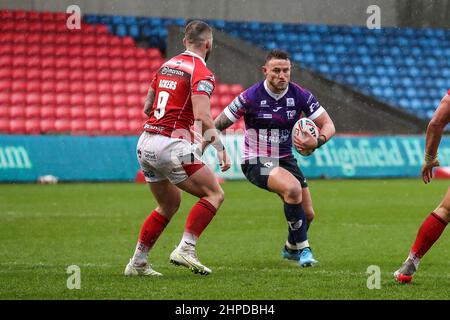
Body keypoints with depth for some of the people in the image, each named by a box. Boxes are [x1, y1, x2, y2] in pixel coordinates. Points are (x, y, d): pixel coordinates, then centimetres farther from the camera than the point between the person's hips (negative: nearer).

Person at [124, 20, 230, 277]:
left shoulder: (167, 65, 17)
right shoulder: (202, 73, -8)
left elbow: (147, 108, 23)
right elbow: (202, 116, -19)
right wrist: (222, 150, -14)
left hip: (145, 144, 8)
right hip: (171, 145, -8)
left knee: (169, 205, 23)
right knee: (214, 193, 1)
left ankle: (138, 262, 21)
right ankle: (186, 249, -12)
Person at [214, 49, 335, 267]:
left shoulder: (300, 95, -7)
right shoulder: (250, 97, -17)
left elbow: (328, 125, -6)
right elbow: (218, 126, -9)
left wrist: (317, 142, -27)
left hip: (285, 159, 5)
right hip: (256, 161, -5)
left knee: (307, 214, 4)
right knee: (292, 188, -32)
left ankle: (291, 249, 39)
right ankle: (303, 248, -16)